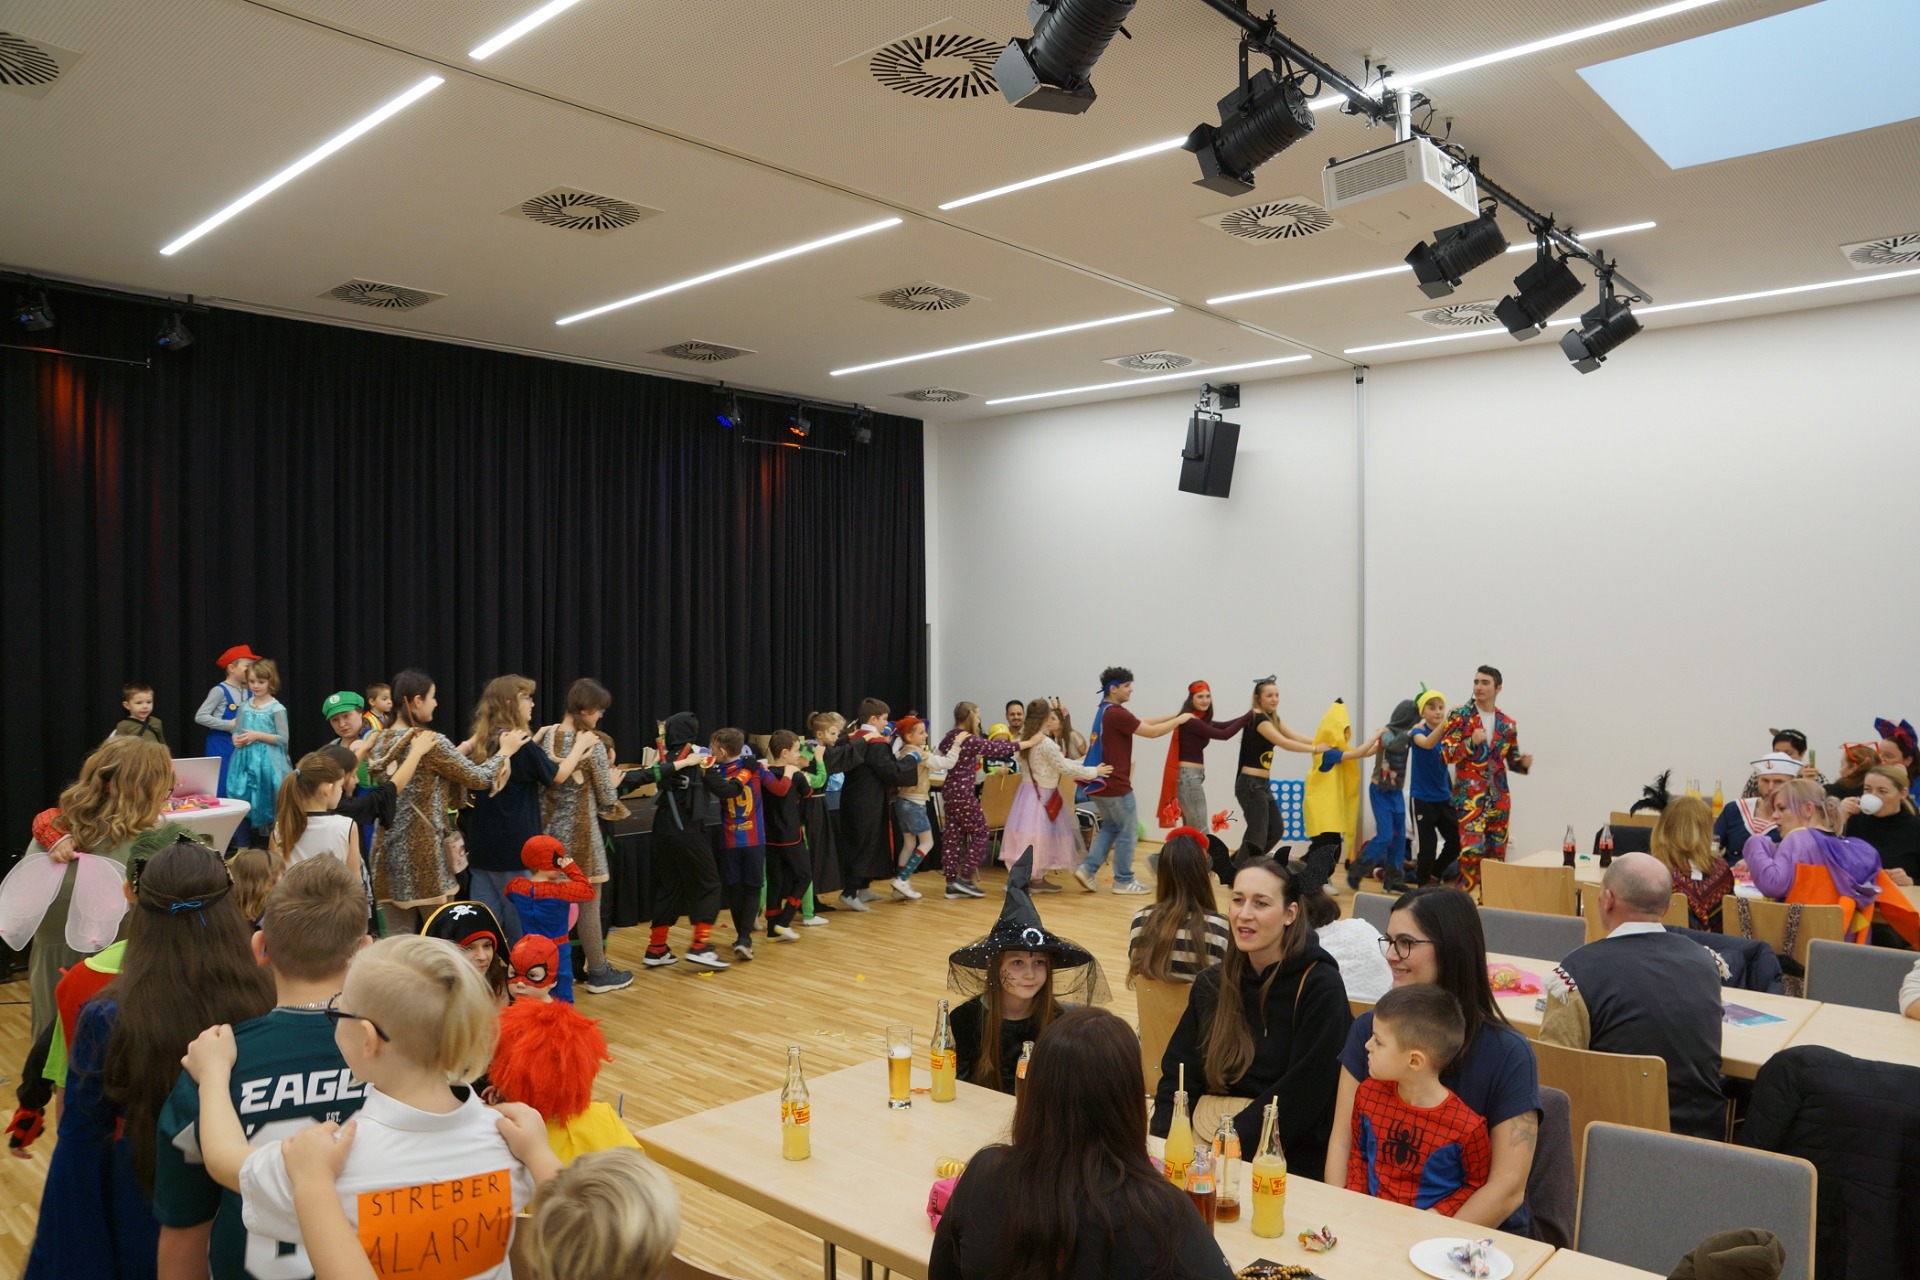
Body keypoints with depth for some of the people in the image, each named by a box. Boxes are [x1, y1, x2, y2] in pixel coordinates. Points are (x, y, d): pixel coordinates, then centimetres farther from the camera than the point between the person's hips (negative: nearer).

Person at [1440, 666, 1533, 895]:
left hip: (1499, 796, 5)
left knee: (1496, 853, 8)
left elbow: (1513, 761, 18)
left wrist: (1524, 763, -5)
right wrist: (1471, 742, -22)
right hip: (1469, 795, -5)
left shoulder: (1507, 724, 10)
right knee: (1472, 848, -18)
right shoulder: (1459, 716, -2)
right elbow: (1446, 754, -7)